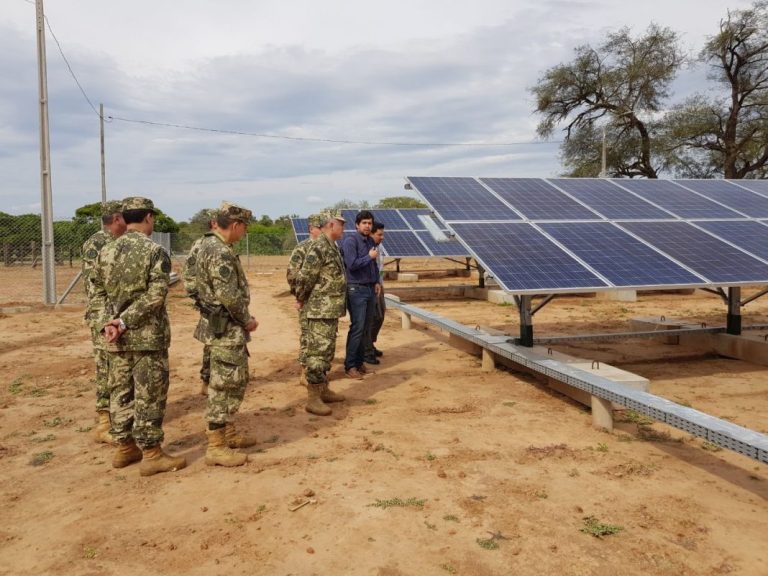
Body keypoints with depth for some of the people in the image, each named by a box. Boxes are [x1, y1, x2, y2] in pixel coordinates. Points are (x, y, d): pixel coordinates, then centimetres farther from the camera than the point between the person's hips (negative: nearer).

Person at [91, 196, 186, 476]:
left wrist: (108, 323, -1)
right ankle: (151, 454, 7)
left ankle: (125, 447, 26)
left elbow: (99, 292, 8)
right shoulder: (155, 251, -11)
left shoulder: (106, 251, 9)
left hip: (116, 338, 7)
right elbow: (155, 295, -19)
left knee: (121, 392, 15)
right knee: (149, 395, 0)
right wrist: (124, 321, -15)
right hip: (148, 336, -6)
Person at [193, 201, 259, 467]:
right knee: (223, 386, -3)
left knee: (236, 382, 19)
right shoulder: (220, 253, -21)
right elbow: (230, 296, -25)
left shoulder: (213, 246, 12)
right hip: (226, 330, -10)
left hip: (229, 328, 10)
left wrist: (243, 320, 12)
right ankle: (216, 447, 6)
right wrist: (247, 321, -9)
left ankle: (228, 433, 31)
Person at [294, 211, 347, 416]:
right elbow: (304, 277, -18)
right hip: (320, 310, -10)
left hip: (331, 310, 10)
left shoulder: (332, 247, 14)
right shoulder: (319, 247, -17)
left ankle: (323, 390, 27)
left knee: (327, 352, 16)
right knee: (317, 352, -6)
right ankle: (312, 398, 0)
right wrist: (301, 299, -3)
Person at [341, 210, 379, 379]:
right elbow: (351, 264, -19)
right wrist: (369, 256, -11)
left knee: (365, 328, 10)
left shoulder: (370, 241, 15)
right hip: (356, 289, -8)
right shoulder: (350, 241, -10)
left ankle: (359, 362, 19)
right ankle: (350, 365, -1)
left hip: (370, 289, 8)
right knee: (357, 328, -8)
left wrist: (377, 281, 11)